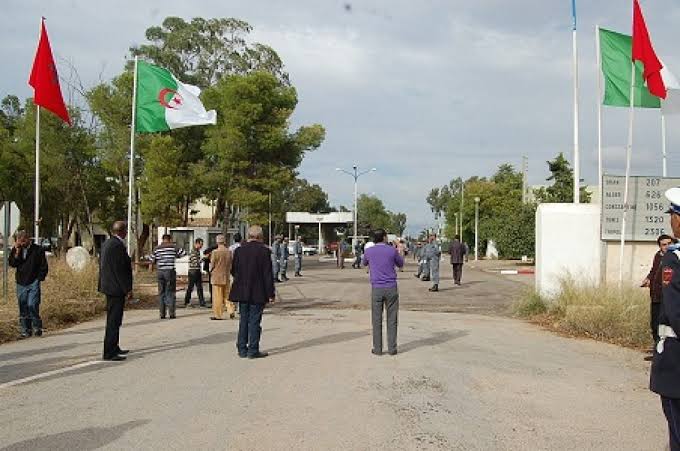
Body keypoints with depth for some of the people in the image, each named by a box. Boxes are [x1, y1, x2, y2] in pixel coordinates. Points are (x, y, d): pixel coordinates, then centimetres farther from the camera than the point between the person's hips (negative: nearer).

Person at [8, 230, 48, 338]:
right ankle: (25, 330, 14)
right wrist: (17, 252, -12)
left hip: (33, 283, -4)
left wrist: (39, 278, -4)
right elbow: (12, 264, -2)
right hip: (21, 283, 4)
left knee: (32, 305, -16)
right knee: (23, 308, 6)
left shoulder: (38, 250, -3)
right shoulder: (16, 250, 8)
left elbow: (44, 267, 1)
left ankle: (37, 328, -1)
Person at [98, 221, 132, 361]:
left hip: (109, 286, 11)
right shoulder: (118, 245, -19)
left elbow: (102, 266, 18)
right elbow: (120, 270, -21)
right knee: (113, 321, -6)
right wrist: (128, 289, -17)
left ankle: (113, 348, 31)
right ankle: (109, 353, -3)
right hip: (116, 288, -11)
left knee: (113, 320, 20)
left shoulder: (106, 243, 12)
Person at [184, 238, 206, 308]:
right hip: (193, 272, -9)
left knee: (199, 288, 8)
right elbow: (196, 262, -23)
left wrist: (200, 272, 19)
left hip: (197, 272, 9)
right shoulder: (193, 252, -15)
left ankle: (201, 302, 11)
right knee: (190, 288, -1)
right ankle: (187, 302, 8)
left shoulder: (198, 251, 13)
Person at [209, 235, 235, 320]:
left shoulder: (215, 252, -14)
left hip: (217, 277, -4)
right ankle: (231, 310, 3)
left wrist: (211, 271, 13)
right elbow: (231, 264, 8)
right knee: (227, 295, 15)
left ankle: (217, 315, 5)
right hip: (226, 276, 4)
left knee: (217, 296, 2)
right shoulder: (229, 252, 0)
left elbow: (212, 265, -7)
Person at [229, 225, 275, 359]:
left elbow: (233, 271, 8)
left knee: (244, 320, 13)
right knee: (255, 321, 1)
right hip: (258, 293, -4)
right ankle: (253, 350, 4)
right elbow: (268, 274, -11)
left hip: (242, 292, 4)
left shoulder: (239, 250, 1)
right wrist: (270, 293, -6)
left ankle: (242, 349, 17)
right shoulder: (264, 251, -11)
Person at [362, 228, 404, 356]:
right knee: (392, 319, 6)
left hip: (376, 289, 1)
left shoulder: (368, 251, 0)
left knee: (377, 319, 6)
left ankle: (378, 349, 7)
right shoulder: (392, 250, -2)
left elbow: (365, 263, 24)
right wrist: (399, 251, 31)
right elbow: (400, 264, 16)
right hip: (391, 288, 0)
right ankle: (392, 348, 7)